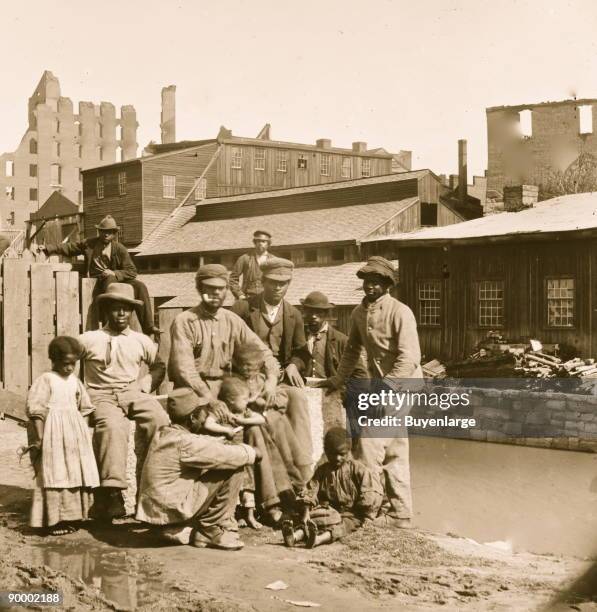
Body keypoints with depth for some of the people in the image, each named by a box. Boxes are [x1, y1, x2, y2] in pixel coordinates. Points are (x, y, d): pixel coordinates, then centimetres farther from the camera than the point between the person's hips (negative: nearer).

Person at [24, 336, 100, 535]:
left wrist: (84, 432, 12)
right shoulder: (46, 379, -7)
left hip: (75, 435, 7)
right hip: (54, 433, -6)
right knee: (56, 474, -6)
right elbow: (35, 409, -11)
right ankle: (54, 521, -1)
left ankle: (71, 517, 16)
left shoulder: (75, 381, 11)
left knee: (76, 474, 8)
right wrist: (39, 438, -14)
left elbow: (84, 408, 19)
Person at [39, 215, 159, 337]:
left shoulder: (120, 249, 4)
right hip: (95, 282, -2)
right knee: (110, 280, -36)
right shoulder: (90, 244, 6)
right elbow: (69, 248, 10)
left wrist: (114, 273, -19)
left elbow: (132, 271, -2)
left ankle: (148, 327, -22)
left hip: (116, 279, 2)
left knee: (140, 286, -20)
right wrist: (48, 248, 0)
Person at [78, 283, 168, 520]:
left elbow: (159, 366, 26)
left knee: (159, 420, -30)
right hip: (102, 395, -2)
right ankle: (111, 492, -39)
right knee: (113, 426, -37)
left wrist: (144, 384, 9)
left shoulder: (141, 341, 16)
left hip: (133, 392, 3)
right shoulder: (89, 340, 7)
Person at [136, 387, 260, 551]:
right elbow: (228, 456, -16)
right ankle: (210, 531, 1)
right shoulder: (186, 443, -19)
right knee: (233, 470, -9)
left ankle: (177, 530, 18)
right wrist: (251, 452, 3)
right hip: (173, 510, -9)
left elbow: (205, 444, 19)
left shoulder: (162, 433, 8)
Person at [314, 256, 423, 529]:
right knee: (393, 451, 13)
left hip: (402, 384, -8)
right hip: (381, 384, 8)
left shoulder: (400, 312, -16)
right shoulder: (359, 313, 7)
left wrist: (386, 387, -27)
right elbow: (352, 351, 19)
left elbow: (409, 356, -23)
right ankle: (401, 515, 22)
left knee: (371, 443, -12)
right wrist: (337, 380, 17)